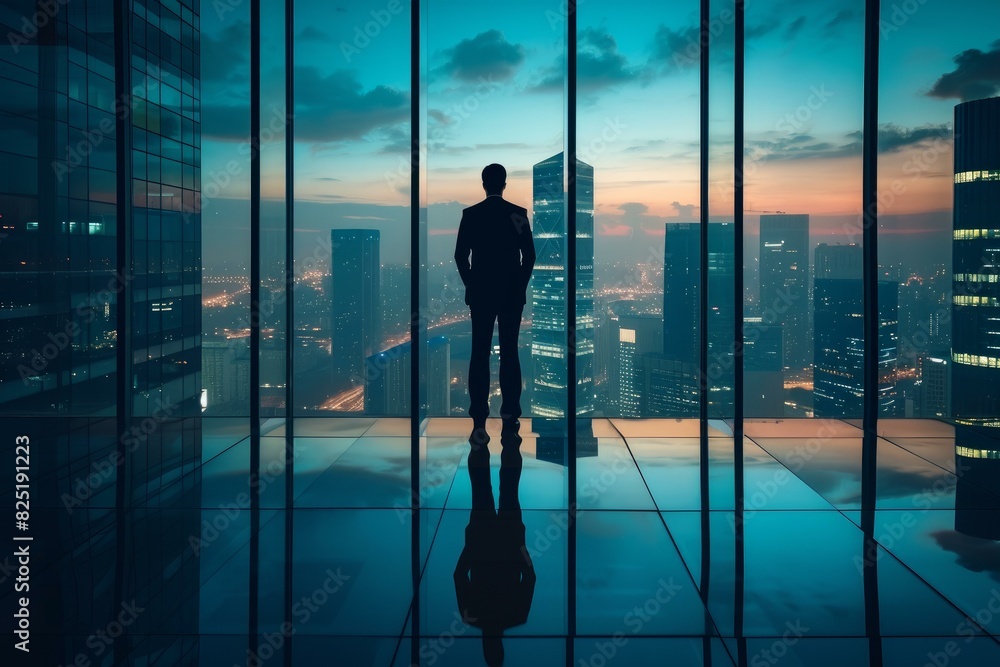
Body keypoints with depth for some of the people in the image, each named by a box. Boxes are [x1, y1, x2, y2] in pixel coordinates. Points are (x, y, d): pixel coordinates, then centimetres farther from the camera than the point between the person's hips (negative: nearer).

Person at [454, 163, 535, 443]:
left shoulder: (470, 214, -3)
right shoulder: (519, 213, -3)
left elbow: (460, 255, -3)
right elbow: (529, 255, -3)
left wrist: (470, 284, 11)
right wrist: (520, 284, 10)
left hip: (480, 293, 0)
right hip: (512, 293, 1)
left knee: (480, 354, -2)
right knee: (509, 352, 11)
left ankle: (479, 421, -10)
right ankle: (510, 414, 16)